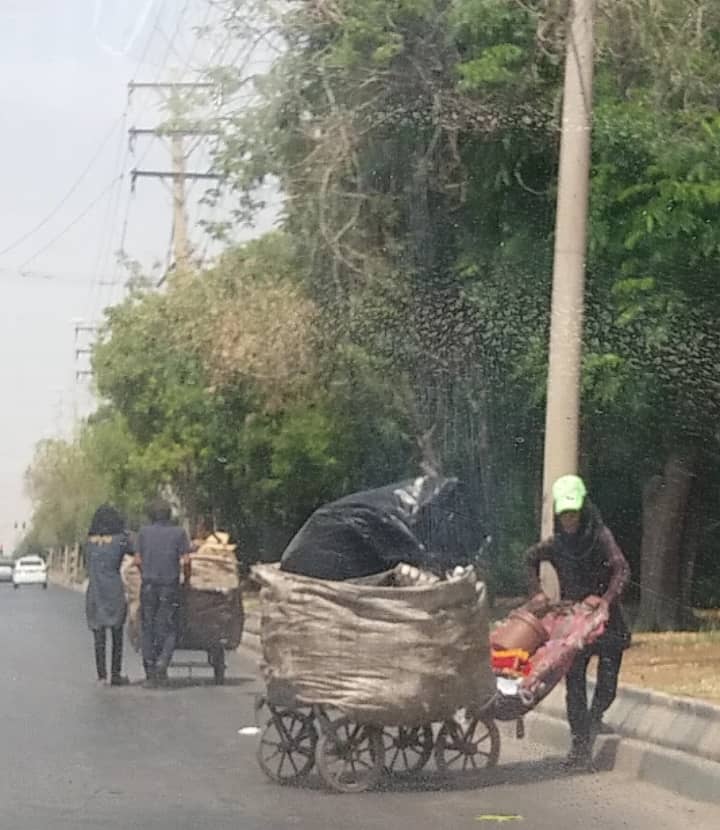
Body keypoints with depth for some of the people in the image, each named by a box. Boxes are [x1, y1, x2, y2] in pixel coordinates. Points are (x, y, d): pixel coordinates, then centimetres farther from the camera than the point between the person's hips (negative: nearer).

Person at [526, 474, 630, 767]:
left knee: (607, 684, -2)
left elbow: (621, 569, -25)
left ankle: (594, 718, 29)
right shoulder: (556, 544, -2)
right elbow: (531, 558, 19)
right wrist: (536, 593, 10)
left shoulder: (600, 537, -14)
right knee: (574, 681, -5)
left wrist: (607, 598, -39)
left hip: (605, 620, -2)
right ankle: (581, 743, 0)